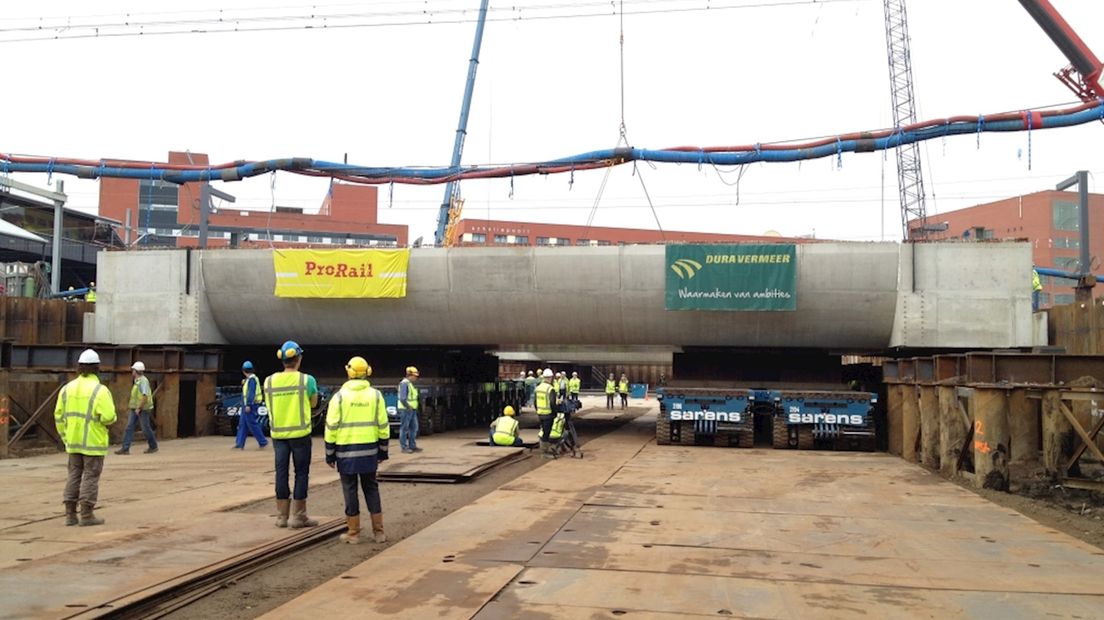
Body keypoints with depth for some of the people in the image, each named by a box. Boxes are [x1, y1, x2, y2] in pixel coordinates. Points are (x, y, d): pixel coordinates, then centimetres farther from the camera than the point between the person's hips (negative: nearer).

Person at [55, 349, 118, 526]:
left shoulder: (67, 388, 6)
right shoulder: (100, 390, -13)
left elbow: (59, 416, 8)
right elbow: (109, 417, -21)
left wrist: (65, 437, 17)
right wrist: (109, 419, 2)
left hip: (73, 441, 6)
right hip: (93, 441, -6)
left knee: (74, 475, 14)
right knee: (90, 476, 1)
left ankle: (70, 514, 15)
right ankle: (87, 515, 4)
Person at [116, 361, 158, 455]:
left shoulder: (143, 381, -16)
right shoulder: (137, 381, 13)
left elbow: (145, 396, -22)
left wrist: (139, 408, -21)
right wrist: (131, 405, 19)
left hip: (143, 409, -9)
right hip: (135, 408, 9)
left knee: (146, 428, 1)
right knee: (129, 427, 2)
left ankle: (153, 446, 16)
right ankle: (125, 448, 0)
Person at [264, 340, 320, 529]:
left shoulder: (269, 381, 0)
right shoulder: (306, 380, -9)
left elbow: (270, 404, 12)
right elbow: (313, 403, 5)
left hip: (278, 433, 4)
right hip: (300, 433, -4)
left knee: (282, 473, 10)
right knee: (301, 473, 5)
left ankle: (282, 516, 15)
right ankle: (298, 516, 6)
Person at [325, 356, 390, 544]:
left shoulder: (340, 396, -5)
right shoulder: (375, 395, 2)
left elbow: (331, 427, -6)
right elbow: (383, 426, 3)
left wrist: (329, 453, 2)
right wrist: (383, 451, 12)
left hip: (346, 451, -2)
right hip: (369, 450, 2)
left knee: (350, 490, 6)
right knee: (371, 488, 12)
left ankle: (353, 533, 10)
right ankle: (378, 531, 11)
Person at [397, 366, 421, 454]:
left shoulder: (411, 384, 16)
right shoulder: (404, 383, -14)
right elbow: (402, 398, -21)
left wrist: (415, 407, 13)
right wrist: (409, 407, -18)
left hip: (412, 410, 10)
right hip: (406, 410, -10)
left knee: (414, 428, 12)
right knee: (404, 429, -3)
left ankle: (412, 446, 20)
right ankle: (404, 448, 1)